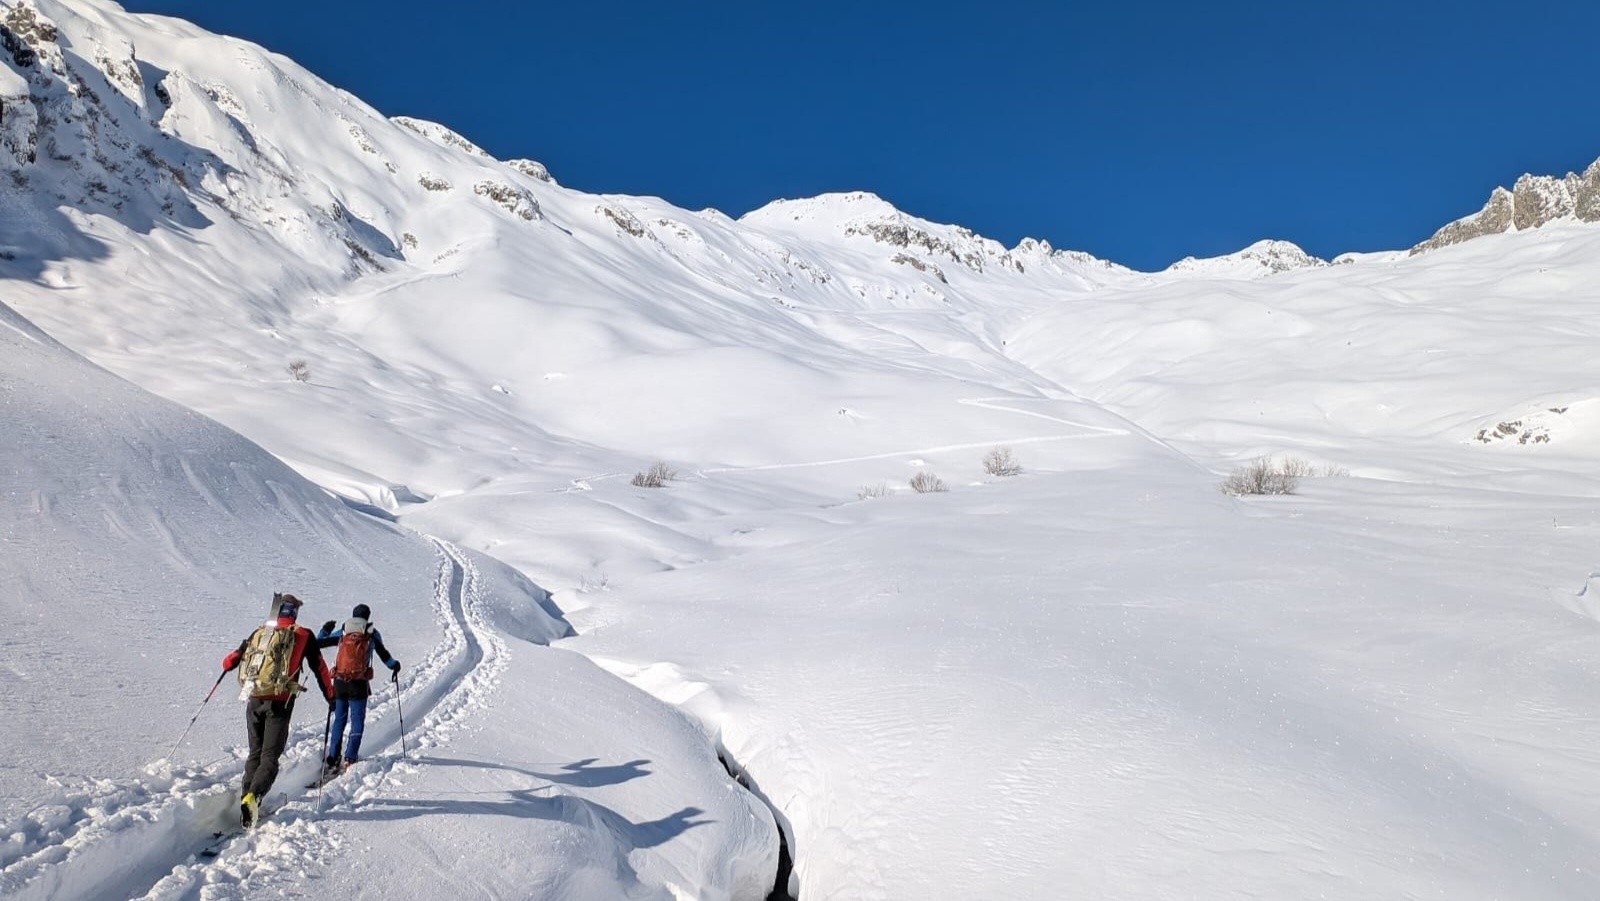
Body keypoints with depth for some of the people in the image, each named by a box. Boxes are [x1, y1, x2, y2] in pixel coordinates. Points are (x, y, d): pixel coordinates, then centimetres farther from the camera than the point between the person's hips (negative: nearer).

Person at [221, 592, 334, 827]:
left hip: (254, 701, 3)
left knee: (255, 753, 19)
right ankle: (253, 797, -23)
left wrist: (228, 665, 43)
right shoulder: (303, 635, 4)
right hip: (280, 703, -3)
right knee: (270, 757, -2)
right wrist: (330, 697, 15)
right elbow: (320, 668, 6)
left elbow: (230, 661, 18)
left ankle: (246, 795, 9)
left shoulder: (258, 633, 12)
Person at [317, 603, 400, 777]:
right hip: (358, 683, -3)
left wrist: (325, 629, 34)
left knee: (339, 719, 14)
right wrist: (394, 665, 23)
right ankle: (349, 758, -5)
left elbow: (319, 642, 15)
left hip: (339, 682, 3)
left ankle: (332, 759, 12)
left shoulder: (343, 632, 8)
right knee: (357, 721, 4)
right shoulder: (372, 634, 2)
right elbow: (384, 655, 4)